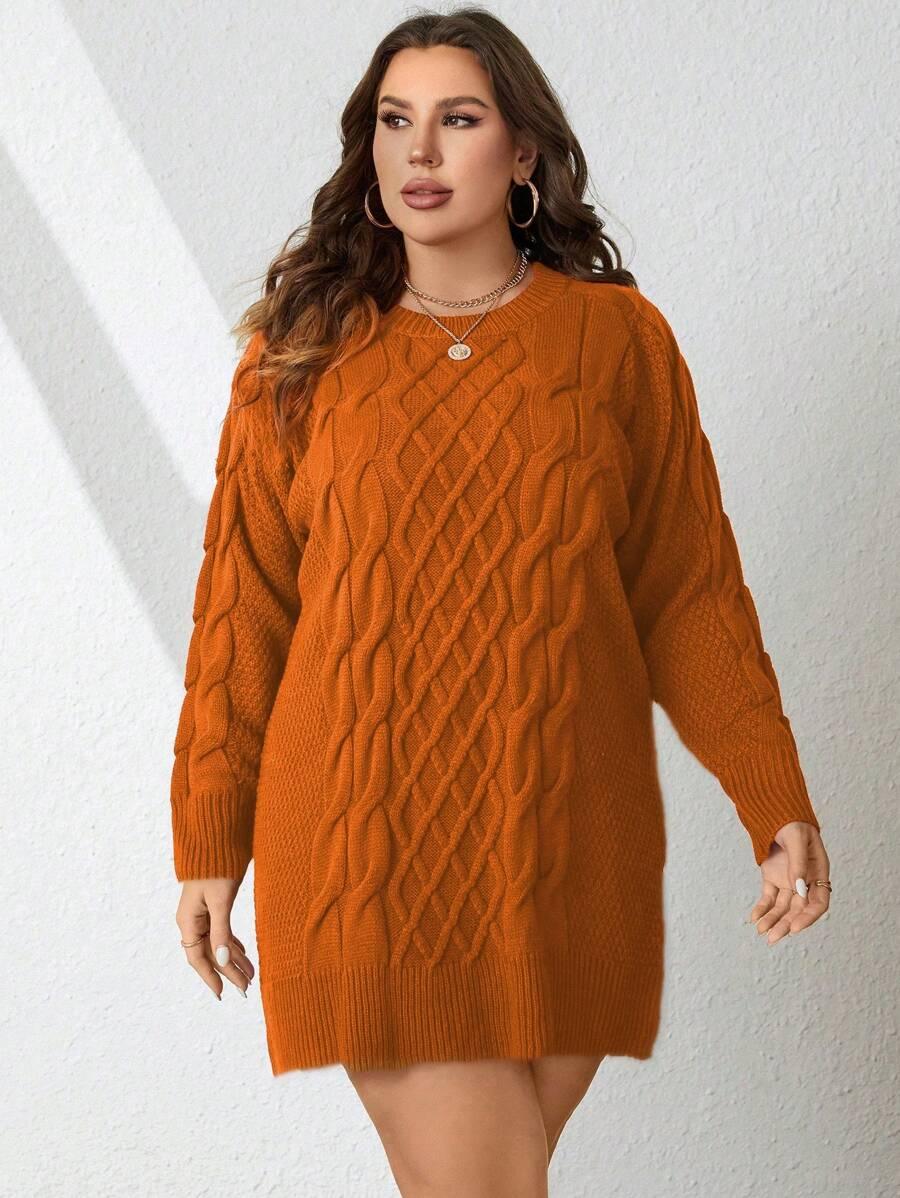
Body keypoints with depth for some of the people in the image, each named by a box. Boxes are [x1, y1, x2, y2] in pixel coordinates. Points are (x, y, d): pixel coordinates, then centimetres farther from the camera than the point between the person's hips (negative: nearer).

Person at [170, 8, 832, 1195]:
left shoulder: (618, 339, 3)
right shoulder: (306, 351, 4)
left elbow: (689, 593, 5)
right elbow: (242, 605, 6)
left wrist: (776, 802, -1)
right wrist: (210, 839, 5)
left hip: (564, 844, 1)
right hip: (367, 844, -1)